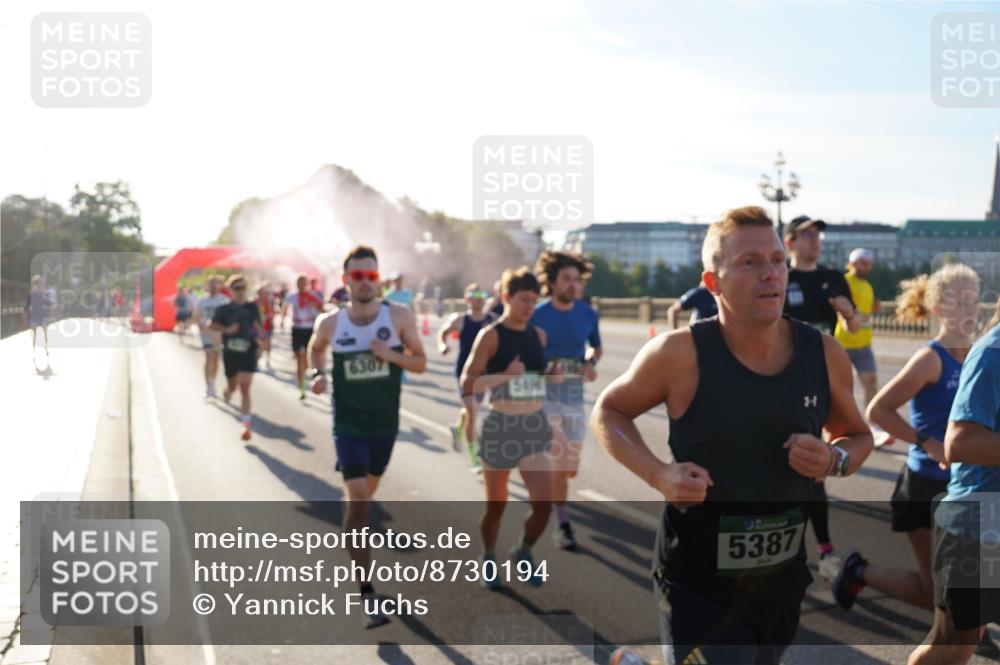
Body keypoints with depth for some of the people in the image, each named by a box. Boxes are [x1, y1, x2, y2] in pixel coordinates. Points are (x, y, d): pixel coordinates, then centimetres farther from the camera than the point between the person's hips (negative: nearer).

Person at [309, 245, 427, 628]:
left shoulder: (399, 317, -7)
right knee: (358, 499, -15)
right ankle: (367, 594, -12)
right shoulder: (330, 323, -6)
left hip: (385, 423, 2)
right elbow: (315, 349, 16)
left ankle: (351, 537, 57)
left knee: (366, 493, 22)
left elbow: (420, 363, -3)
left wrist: (391, 355, -21)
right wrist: (317, 374, -4)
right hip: (348, 423, -2)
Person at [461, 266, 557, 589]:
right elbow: (468, 383, -14)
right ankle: (489, 559, 34)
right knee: (496, 505, 9)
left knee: (544, 503, -6)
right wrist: (505, 375, -24)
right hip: (501, 427, -4)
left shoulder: (539, 335, 6)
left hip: (536, 426, 4)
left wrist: (554, 375, 5)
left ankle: (524, 551, 22)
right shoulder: (490, 335, -9)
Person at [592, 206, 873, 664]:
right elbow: (607, 411, -2)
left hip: (785, 586, 5)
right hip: (699, 590, -5)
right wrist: (659, 475, -18)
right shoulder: (680, 354, -17)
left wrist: (835, 461, -12)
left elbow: (858, 435, 12)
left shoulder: (824, 355, -5)